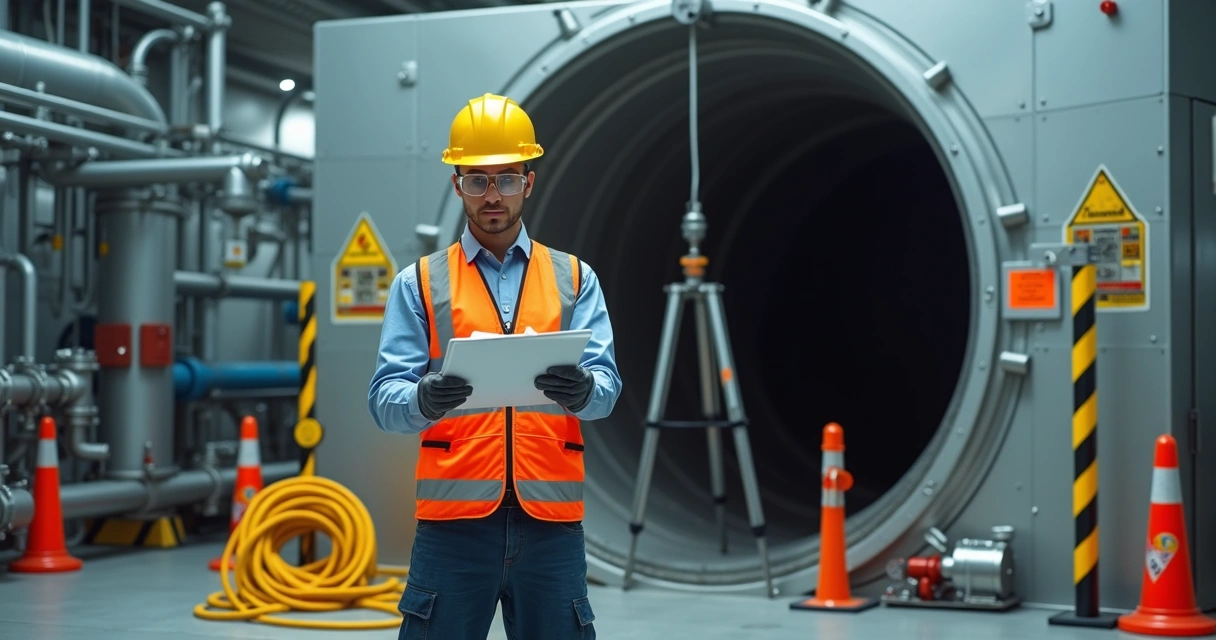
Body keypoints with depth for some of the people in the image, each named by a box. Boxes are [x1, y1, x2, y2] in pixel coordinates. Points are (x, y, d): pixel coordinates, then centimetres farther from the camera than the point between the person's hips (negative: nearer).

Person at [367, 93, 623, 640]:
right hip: (454, 518, -1)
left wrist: (582, 389, -24)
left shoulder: (574, 279, 13)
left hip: (551, 518, 1)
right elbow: (385, 399, -1)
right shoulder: (420, 283, 9)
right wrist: (423, 399, -24)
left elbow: (606, 384, 1)